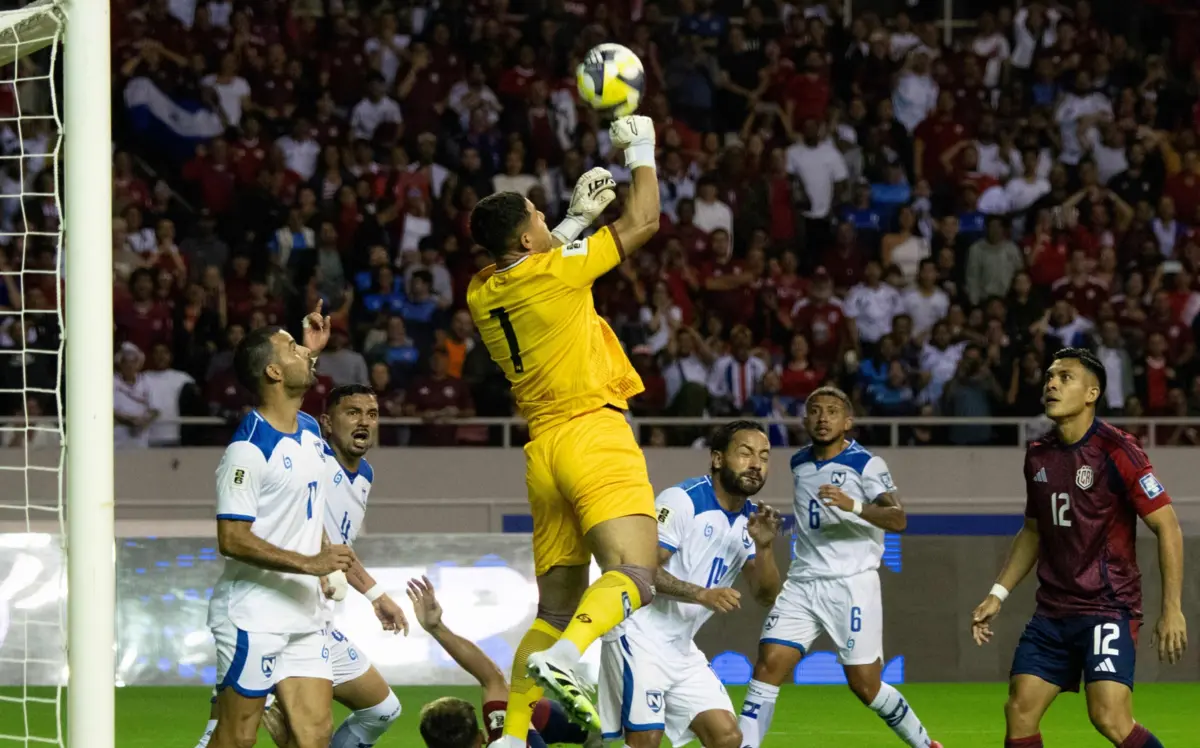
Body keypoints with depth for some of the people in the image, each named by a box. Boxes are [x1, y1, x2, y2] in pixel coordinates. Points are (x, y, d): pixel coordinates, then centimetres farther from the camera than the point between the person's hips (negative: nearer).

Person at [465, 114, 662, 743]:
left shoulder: (481, 294, 11)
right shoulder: (556, 271, -7)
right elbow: (643, 221, 3)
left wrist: (576, 219, 38)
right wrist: (640, 151, 16)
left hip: (543, 451, 7)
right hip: (593, 433, -7)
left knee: (555, 609, 11)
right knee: (633, 576, -20)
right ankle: (562, 658, -46)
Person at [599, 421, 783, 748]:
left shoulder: (750, 519, 9)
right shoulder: (683, 500, -14)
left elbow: (767, 596, 6)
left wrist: (764, 547, -12)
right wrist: (702, 594, -31)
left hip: (682, 647, 8)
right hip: (641, 635, -8)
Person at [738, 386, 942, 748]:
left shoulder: (866, 464, -7)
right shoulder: (799, 463, 11)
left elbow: (898, 519, -22)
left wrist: (854, 505, -37)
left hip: (852, 584, -5)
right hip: (802, 583, 5)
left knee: (865, 685, -3)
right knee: (769, 664, -11)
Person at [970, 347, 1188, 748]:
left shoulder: (1115, 451, -12)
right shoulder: (1038, 455, 8)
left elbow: (1167, 527, -12)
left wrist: (1172, 609, -17)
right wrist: (998, 594, 15)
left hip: (1108, 607, -6)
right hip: (1053, 610, 6)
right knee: (1020, 711, -1)